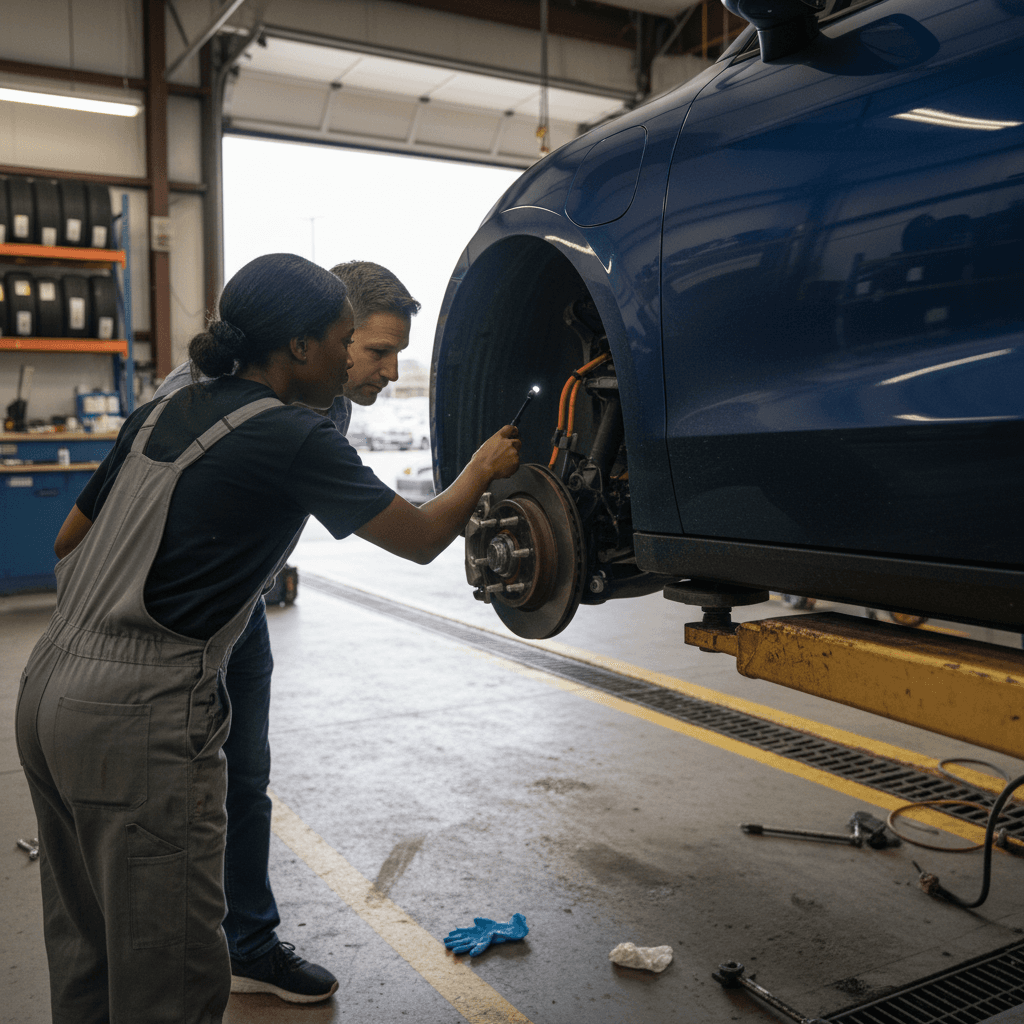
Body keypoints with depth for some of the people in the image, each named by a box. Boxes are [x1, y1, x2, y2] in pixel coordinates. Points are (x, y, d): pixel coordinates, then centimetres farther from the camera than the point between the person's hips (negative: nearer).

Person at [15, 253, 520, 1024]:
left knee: (84, 953, 21)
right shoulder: (295, 438, -11)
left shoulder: (161, 413, 12)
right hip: (142, 716, -9)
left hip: (49, 690, 9)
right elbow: (422, 540, -1)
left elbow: (69, 540, 19)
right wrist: (482, 470, 15)